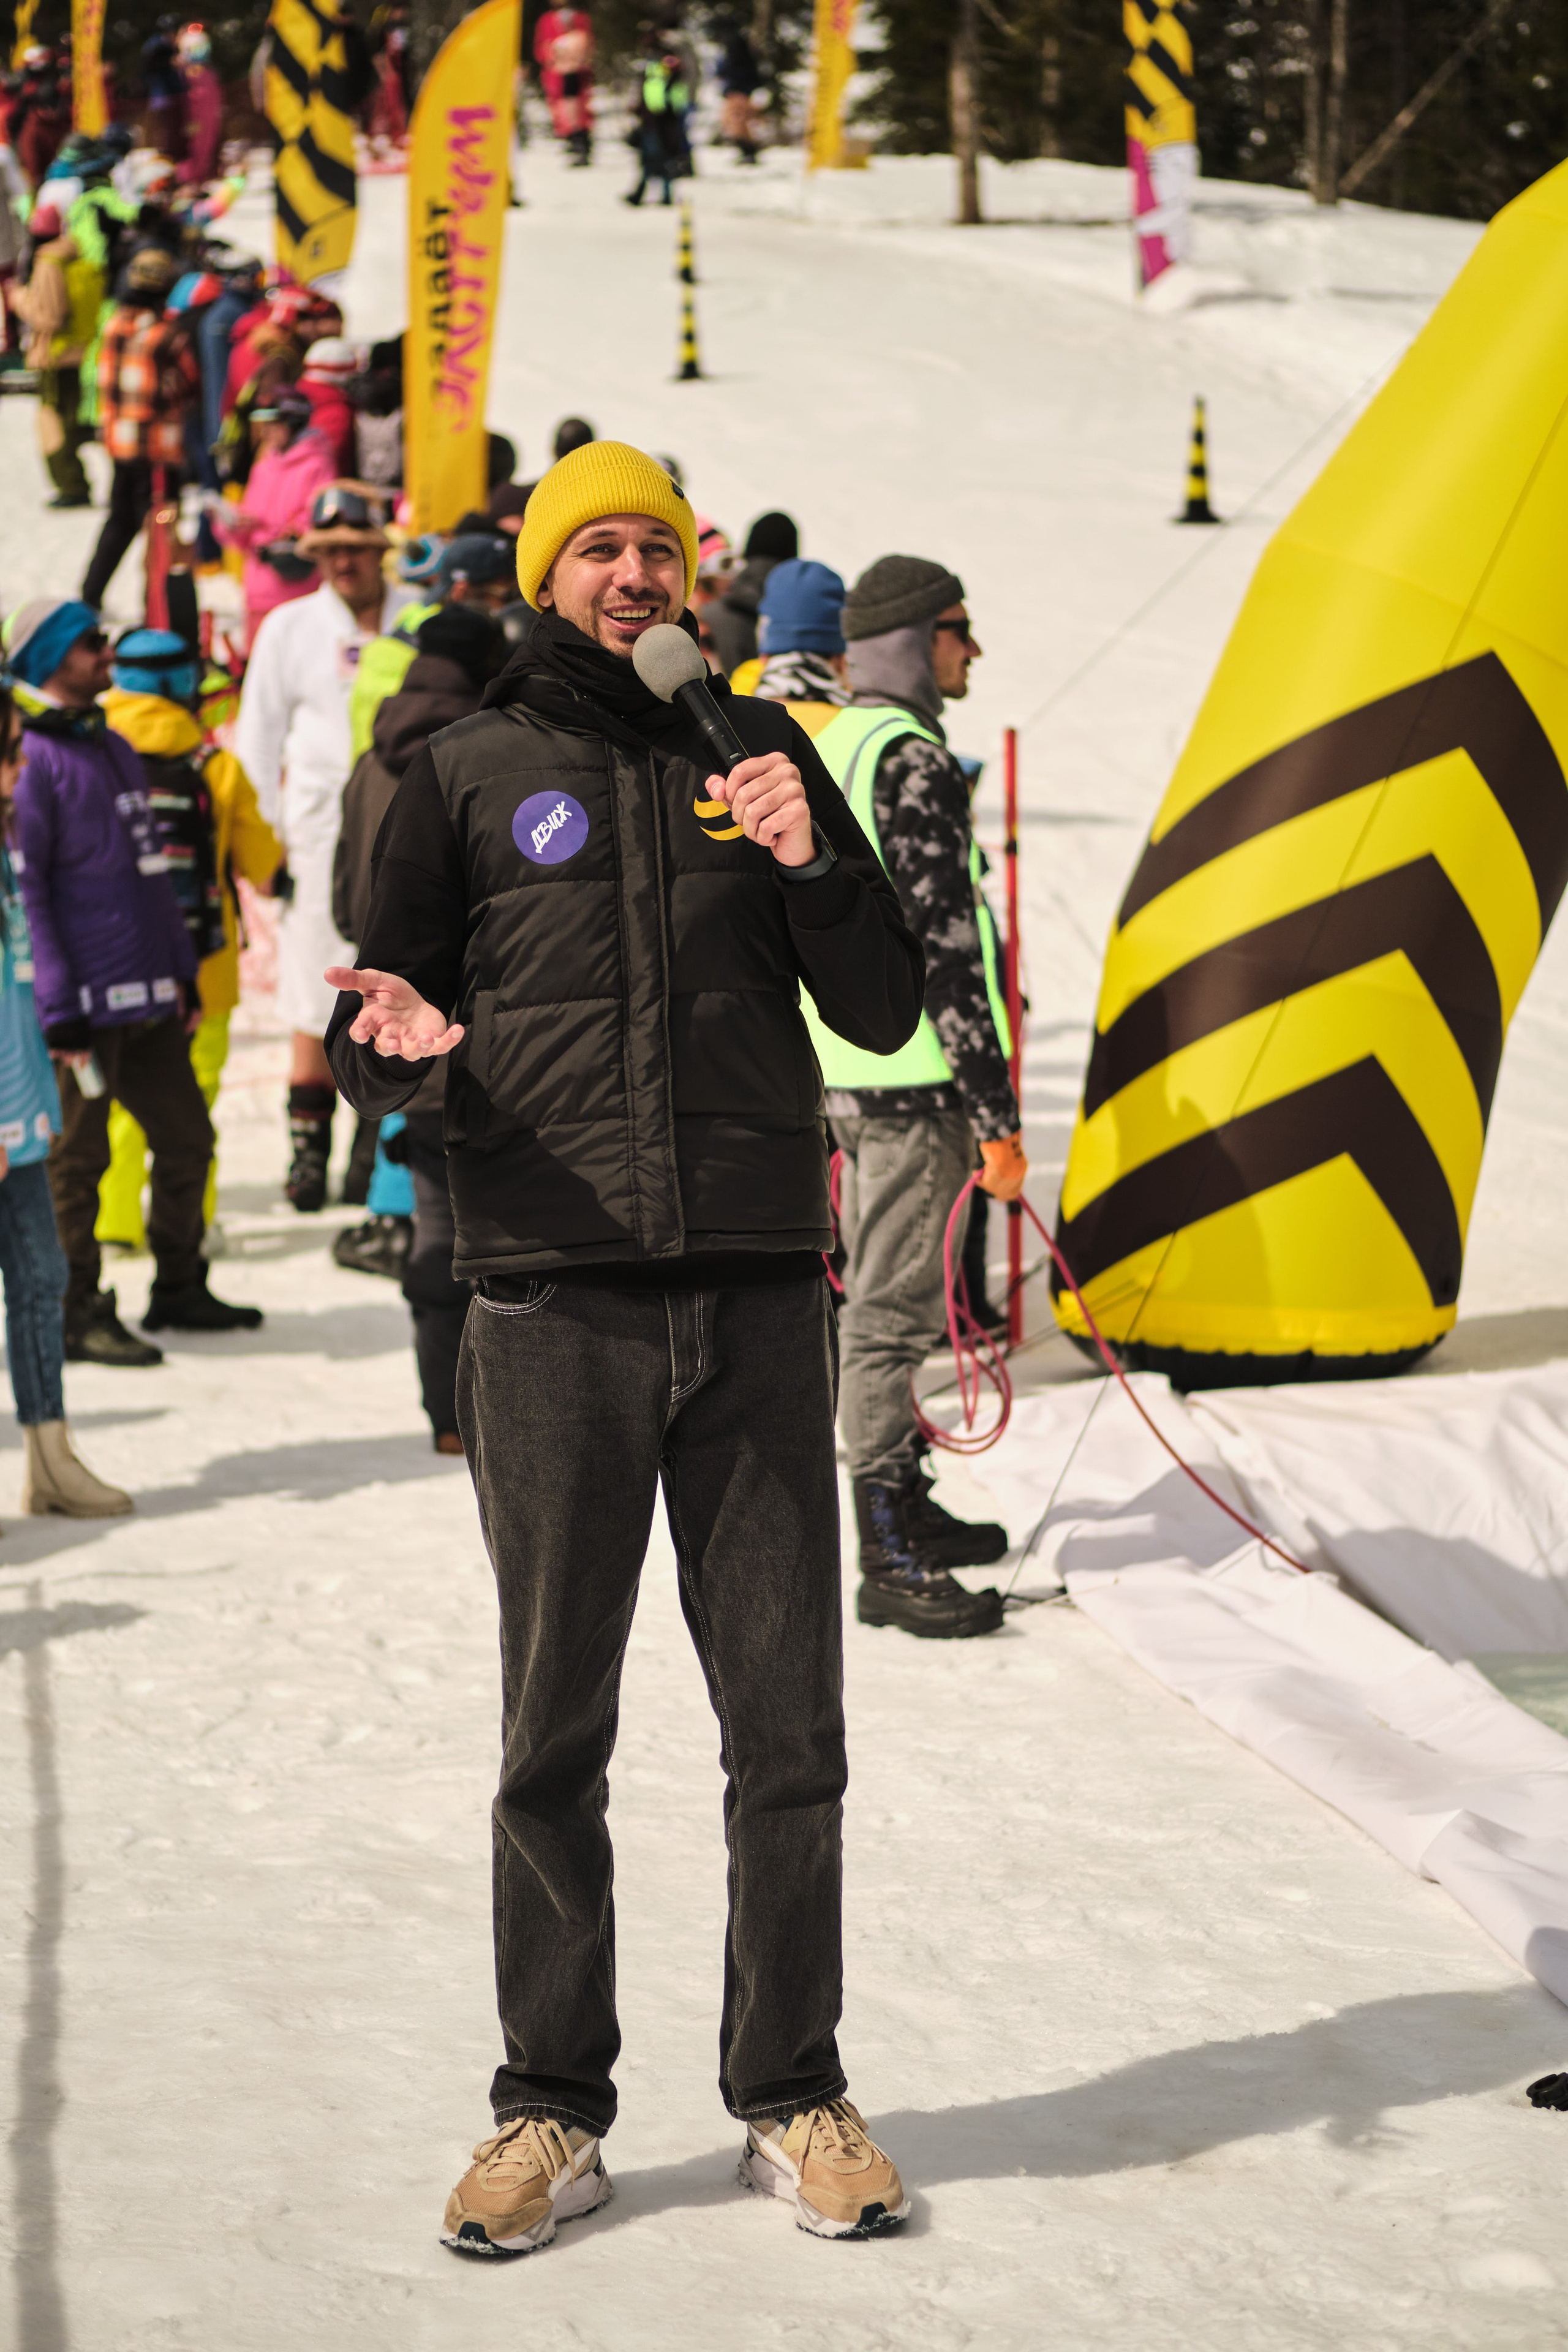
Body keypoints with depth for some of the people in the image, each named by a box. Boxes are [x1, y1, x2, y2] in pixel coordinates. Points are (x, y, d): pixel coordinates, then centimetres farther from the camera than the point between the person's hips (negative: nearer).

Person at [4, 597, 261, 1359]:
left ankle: (179, 1289, 25)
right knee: (77, 1159, 0)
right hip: (87, 1004, -8)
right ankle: (77, 1317, 8)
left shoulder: (114, 748, 17)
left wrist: (182, 970, 19)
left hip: (149, 998, 8)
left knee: (186, 1138, 13)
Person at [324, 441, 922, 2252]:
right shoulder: (465, 776, 8)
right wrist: (390, 1041, -16)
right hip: (552, 1308, -1)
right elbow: (371, 1051, 8)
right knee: (553, 1738, 3)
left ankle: (790, 2098, 16)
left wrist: (811, 863, -9)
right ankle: (551, 2113, 14)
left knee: (787, 1728, 4)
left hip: (758, 1301, 1)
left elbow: (883, 1014, 9)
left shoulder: (755, 751, 11)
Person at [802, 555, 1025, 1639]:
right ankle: (891, 1563, -5)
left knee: (883, 1299, 18)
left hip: (847, 1068, 10)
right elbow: (944, 948, -20)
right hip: (913, 1080, -10)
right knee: (895, 1308, -7)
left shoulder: (836, 746, 15)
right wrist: (997, 1120, -19)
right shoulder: (913, 761, -16)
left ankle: (905, 1508, 29)